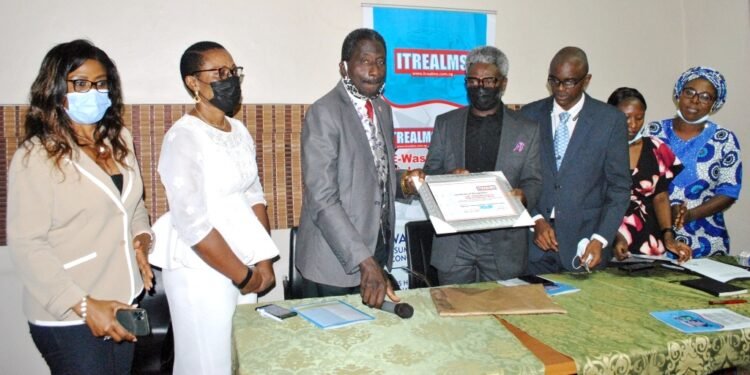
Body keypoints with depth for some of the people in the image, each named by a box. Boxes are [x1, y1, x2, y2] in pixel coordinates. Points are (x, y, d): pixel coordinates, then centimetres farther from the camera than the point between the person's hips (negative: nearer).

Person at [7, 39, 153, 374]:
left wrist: (141, 235, -4)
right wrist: (84, 306, -22)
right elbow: (26, 246, -16)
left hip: (123, 304, 6)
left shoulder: (119, 139, 6)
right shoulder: (36, 156, -13)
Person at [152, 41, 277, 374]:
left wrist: (262, 261, 2)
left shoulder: (239, 131, 8)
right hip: (203, 269, -6)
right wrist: (242, 275, -12)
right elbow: (192, 223, -19)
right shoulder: (184, 137, -14)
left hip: (244, 263, 7)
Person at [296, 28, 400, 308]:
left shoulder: (383, 109, 8)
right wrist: (365, 262, -27)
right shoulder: (324, 112, -16)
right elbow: (321, 200, -22)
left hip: (378, 248, 7)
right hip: (336, 259, -7)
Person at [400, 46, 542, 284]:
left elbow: (533, 182, 4)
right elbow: (430, 173, 7)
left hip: (504, 245, 0)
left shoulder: (527, 130, 5)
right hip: (454, 242, 1)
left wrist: (522, 196, -19)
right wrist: (449, 177, -16)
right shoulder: (445, 123, 7)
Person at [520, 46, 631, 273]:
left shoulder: (611, 120, -1)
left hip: (585, 240, -1)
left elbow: (619, 187, -1)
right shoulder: (529, 115, 4)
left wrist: (600, 239, -11)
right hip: (535, 239, 1)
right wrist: (536, 220, -8)